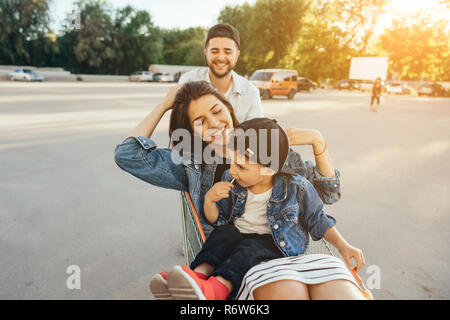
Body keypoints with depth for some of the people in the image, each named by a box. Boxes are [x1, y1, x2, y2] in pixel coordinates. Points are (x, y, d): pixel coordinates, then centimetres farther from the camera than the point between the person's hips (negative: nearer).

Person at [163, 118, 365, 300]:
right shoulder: (230, 180, -5)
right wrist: (209, 201, -16)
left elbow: (318, 221, -2)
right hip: (239, 235, 4)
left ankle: (218, 288, -52)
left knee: (251, 247, -32)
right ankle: (200, 273, -43)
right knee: (225, 232, -25)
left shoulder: (296, 188, -15)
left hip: (276, 245, -4)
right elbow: (217, 220, 4)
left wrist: (343, 246, -13)